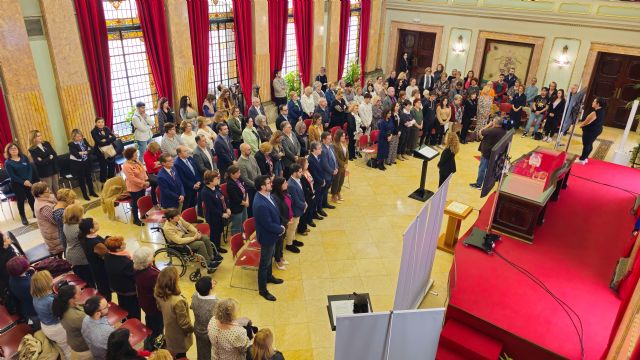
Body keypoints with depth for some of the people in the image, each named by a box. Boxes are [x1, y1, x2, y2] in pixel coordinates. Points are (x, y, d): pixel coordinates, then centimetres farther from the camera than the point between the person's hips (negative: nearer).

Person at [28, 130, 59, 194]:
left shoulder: (46, 144, 6)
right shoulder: (32, 150, -8)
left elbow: (55, 155, 1)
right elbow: (38, 162, -16)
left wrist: (45, 160, -12)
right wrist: (49, 158, -9)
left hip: (53, 170, 4)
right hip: (44, 173, -4)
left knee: (56, 190, 12)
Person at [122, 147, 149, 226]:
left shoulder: (137, 161, 2)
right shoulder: (126, 166, -24)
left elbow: (143, 171, 9)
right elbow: (132, 179, -26)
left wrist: (146, 180, -5)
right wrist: (144, 183, -23)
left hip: (142, 186, 8)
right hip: (134, 188, -8)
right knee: (135, 204, 7)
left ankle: (143, 215, 44)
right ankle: (136, 220, 22)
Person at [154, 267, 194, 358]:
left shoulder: (159, 295, -19)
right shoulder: (178, 301, -42)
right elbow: (184, 323, -28)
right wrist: (192, 329, -8)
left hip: (169, 332, 6)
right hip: (179, 337, -6)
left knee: (171, 355, 30)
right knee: (181, 355, 21)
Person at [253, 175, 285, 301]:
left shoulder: (267, 195, -7)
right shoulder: (260, 205, -37)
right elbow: (269, 225, -29)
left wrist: (279, 226, -1)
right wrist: (281, 229, -13)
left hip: (272, 234, 9)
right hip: (267, 237, -9)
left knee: (270, 257, 29)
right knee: (265, 262, 9)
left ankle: (269, 276, 53)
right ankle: (263, 290, 27)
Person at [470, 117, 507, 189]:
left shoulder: (491, 130, -28)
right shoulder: (503, 131, -2)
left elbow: (481, 132, -15)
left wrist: (488, 125, -7)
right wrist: (491, 127, -2)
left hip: (487, 152, -8)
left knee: (482, 168, 4)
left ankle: (478, 184, 14)